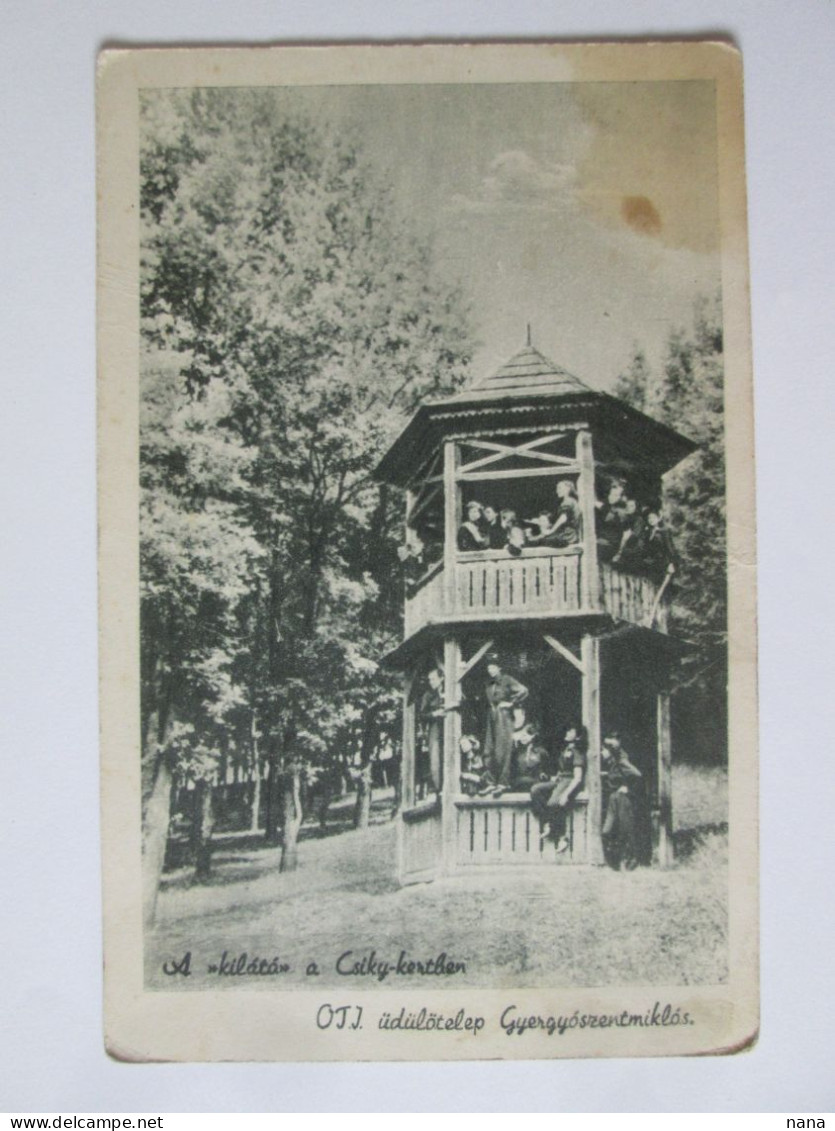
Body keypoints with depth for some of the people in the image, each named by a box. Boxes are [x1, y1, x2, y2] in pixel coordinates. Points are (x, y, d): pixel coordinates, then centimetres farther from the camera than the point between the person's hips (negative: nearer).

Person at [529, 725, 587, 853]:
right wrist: (556, 777, 9)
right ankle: (546, 824, -15)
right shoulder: (565, 749, 18)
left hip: (571, 783, -9)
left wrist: (566, 794, -23)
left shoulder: (577, 752, -7)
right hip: (559, 780, 9)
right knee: (535, 790, -12)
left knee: (553, 803, -32)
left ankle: (562, 837, -21)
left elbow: (578, 778, -15)